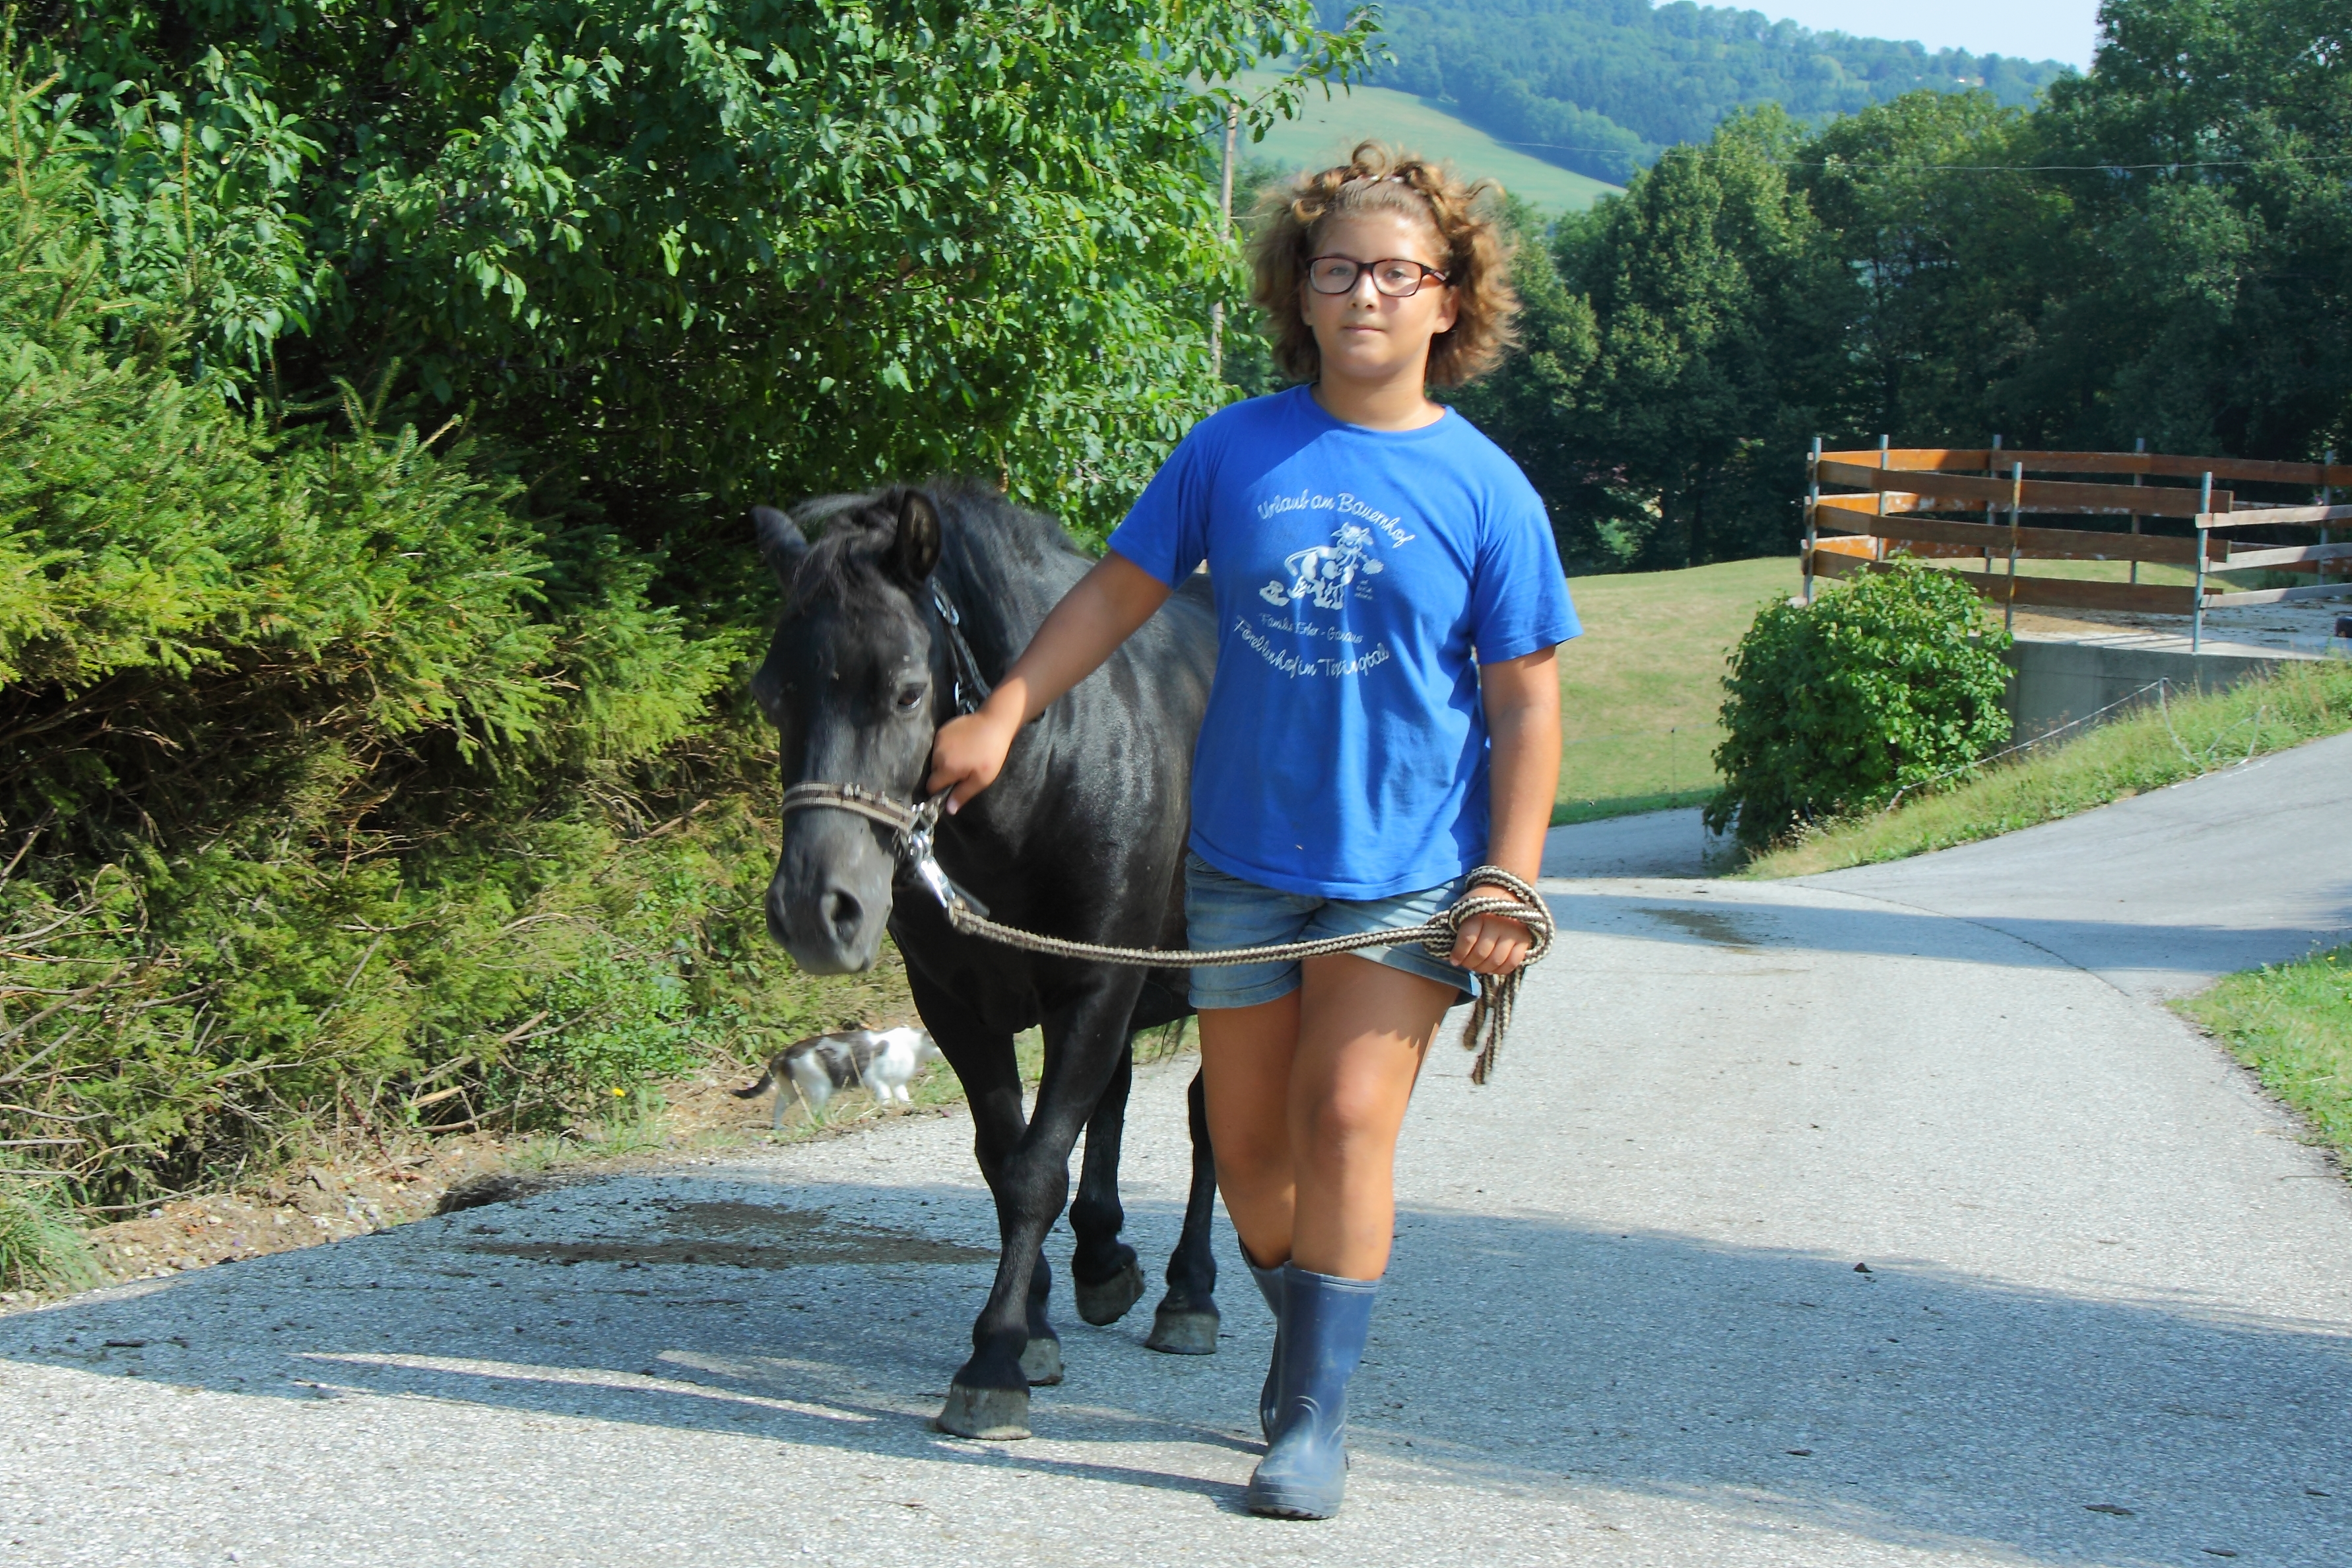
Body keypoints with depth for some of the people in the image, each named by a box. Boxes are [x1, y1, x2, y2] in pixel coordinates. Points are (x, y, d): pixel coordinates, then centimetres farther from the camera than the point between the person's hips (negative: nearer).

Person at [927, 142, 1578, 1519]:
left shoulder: (1486, 491, -7)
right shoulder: (1234, 451, -1)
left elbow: (1527, 702, -5)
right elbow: (1120, 591, 8)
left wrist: (1511, 884, -11)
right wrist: (1004, 714, 2)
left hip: (1409, 868, -3)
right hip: (1245, 852, 3)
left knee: (1347, 1120, -11)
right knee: (1248, 1144, 10)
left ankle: (1317, 1420, 0)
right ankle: (1308, 1335, 36)